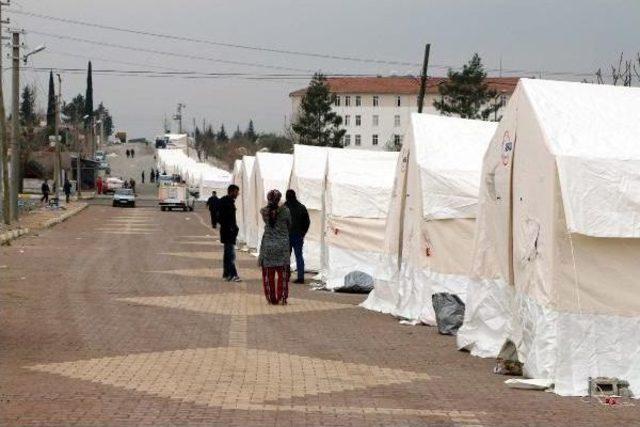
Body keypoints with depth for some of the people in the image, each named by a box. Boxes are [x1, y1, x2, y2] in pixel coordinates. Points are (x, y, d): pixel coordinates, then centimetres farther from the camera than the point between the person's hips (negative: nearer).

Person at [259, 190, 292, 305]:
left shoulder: (264, 211, -5)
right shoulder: (285, 211, -10)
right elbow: (289, 225, 4)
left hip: (267, 246, 1)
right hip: (282, 245, -1)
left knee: (268, 275, 9)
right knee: (282, 275, 7)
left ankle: (271, 298, 10)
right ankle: (281, 298, 5)